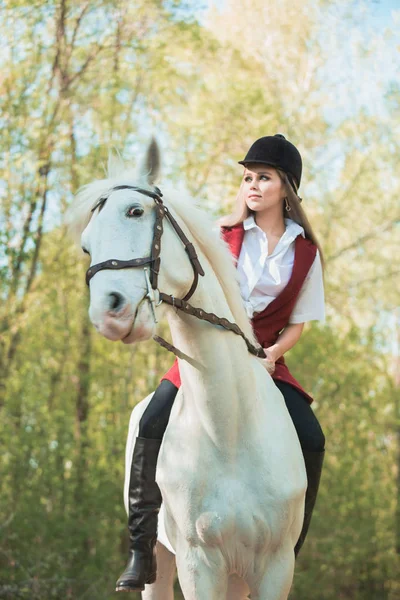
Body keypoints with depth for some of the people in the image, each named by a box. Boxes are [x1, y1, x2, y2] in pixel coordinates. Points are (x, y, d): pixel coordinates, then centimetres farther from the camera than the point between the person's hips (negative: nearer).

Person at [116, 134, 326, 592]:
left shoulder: (305, 250, 3)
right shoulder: (223, 234, 1)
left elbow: (297, 323, 8)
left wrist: (272, 354, -10)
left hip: (265, 360, 1)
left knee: (311, 440, -19)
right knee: (152, 425, -23)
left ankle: (287, 553, -4)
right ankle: (142, 548, -13)